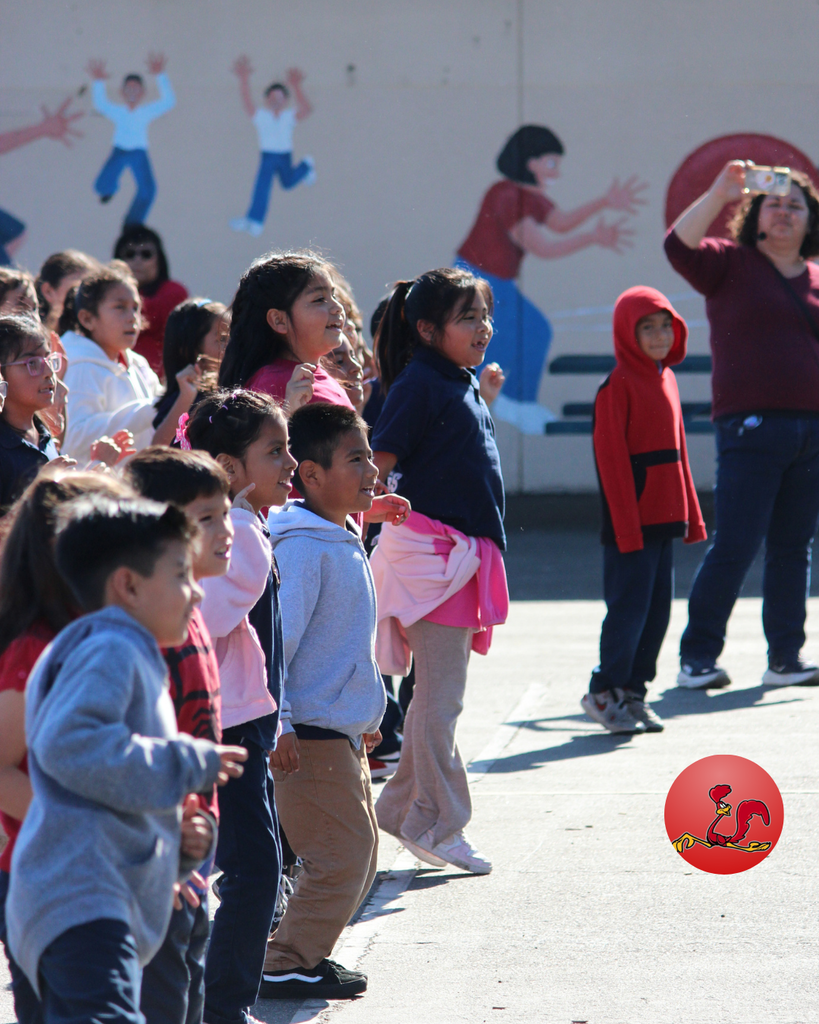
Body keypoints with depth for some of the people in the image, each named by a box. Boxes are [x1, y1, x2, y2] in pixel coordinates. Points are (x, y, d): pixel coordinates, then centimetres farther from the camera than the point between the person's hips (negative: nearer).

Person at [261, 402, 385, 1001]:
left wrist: (366, 717, 26)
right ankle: (287, 967, -1)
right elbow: (274, 643, -22)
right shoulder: (302, 548, -18)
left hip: (344, 734, 10)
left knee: (360, 855, 13)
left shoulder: (346, 542, 13)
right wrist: (278, 728, -23)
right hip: (310, 737, -10)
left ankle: (306, 953, 21)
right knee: (341, 856, -9)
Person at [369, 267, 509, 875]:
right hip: (429, 548, -9)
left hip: (466, 551, 9)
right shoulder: (418, 385, -11)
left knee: (440, 695, 13)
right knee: (442, 697, -7)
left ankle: (403, 811, 22)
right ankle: (438, 826, -1)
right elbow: (376, 469, -15)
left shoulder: (468, 386, 16)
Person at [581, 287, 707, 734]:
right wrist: (626, 524, -17)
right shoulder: (618, 385, -11)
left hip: (663, 517, 8)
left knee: (658, 607, 9)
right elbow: (611, 457, -14)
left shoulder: (666, 379, 13)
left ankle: (633, 691, 17)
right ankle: (605, 692, 6)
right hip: (630, 518, -8)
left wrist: (690, 514, 17)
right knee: (629, 603, -5)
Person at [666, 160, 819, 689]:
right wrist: (719, 194, -21)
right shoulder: (732, 264, 3)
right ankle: (698, 658, -1)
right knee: (735, 547, -8)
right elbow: (679, 246, -14)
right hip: (751, 427, -5)